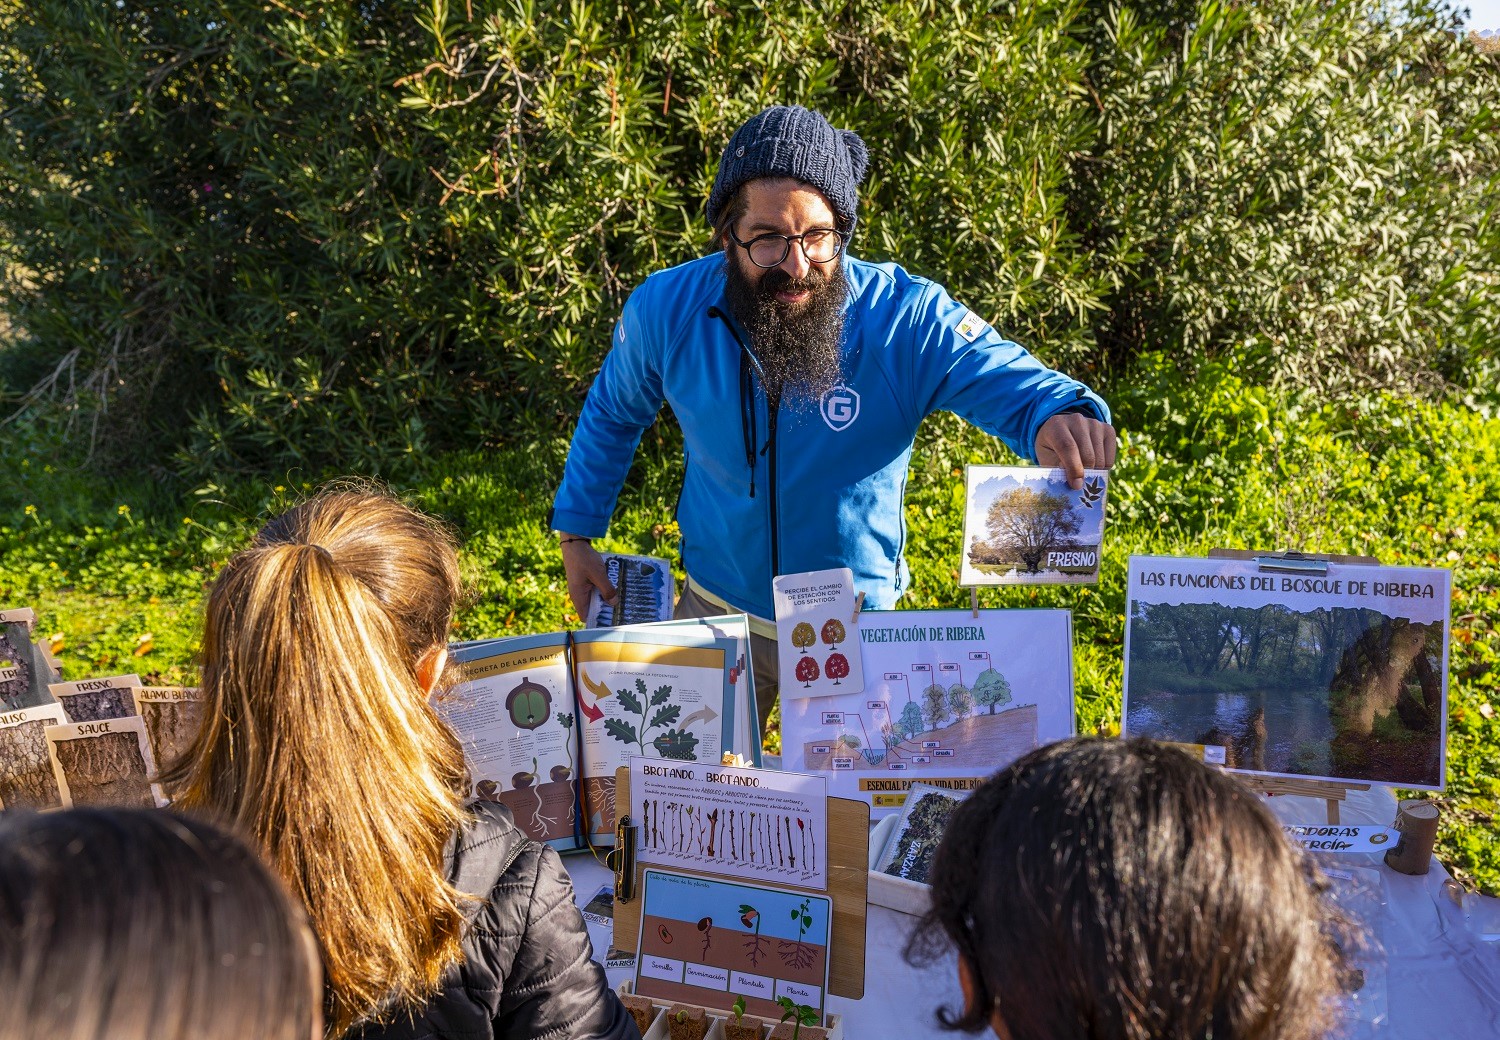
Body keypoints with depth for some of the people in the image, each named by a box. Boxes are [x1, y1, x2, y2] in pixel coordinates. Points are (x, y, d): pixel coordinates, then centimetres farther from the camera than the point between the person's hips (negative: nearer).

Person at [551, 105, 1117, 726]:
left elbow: (1019, 385, -27)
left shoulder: (909, 321, -24)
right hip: (717, 609, 2)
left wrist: (1061, 416, -51)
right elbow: (612, 414, 4)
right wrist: (575, 534, 5)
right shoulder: (666, 310, -15)